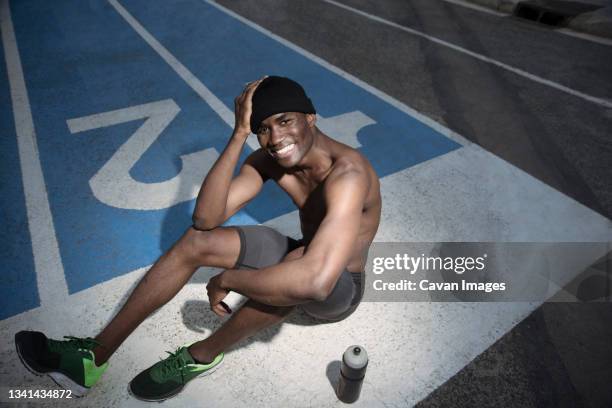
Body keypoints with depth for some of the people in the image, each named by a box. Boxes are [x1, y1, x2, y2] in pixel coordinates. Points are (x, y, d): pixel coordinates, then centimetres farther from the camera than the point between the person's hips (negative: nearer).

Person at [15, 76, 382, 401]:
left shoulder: (347, 173, -34)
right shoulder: (270, 159, -11)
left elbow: (318, 280, -47)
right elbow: (206, 218, -20)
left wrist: (227, 280, -32)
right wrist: (239, 134, -26)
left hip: (339, 290, -5)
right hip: (303, 256, 6)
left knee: (300, 262, -42)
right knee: (196, 241, -10)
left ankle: (203, 355, -14)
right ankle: (97, 354, -1)